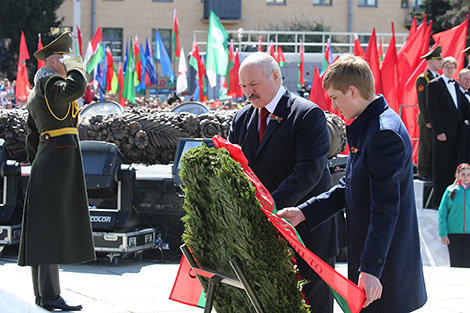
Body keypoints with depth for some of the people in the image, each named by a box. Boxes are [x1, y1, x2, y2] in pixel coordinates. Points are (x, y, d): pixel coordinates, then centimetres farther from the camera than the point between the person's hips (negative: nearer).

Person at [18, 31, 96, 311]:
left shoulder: (36, 94, 20)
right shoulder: (48, 83, -10)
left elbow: (32, 139, 22)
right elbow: (76, 88, -31)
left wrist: (37, 169, 24)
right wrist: (74, 64, -12)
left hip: (46, 160, 10)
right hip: (60, 156, -10)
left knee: (45, 228, 11)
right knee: (53, 225, -10)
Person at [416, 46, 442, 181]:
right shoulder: (422, 79, -9)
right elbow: (422, 102, -12)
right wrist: (427, 121, -15)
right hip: (427, 119, -7)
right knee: (426, 146, -3)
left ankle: (433, 172, 12)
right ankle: (423, 173, 3)